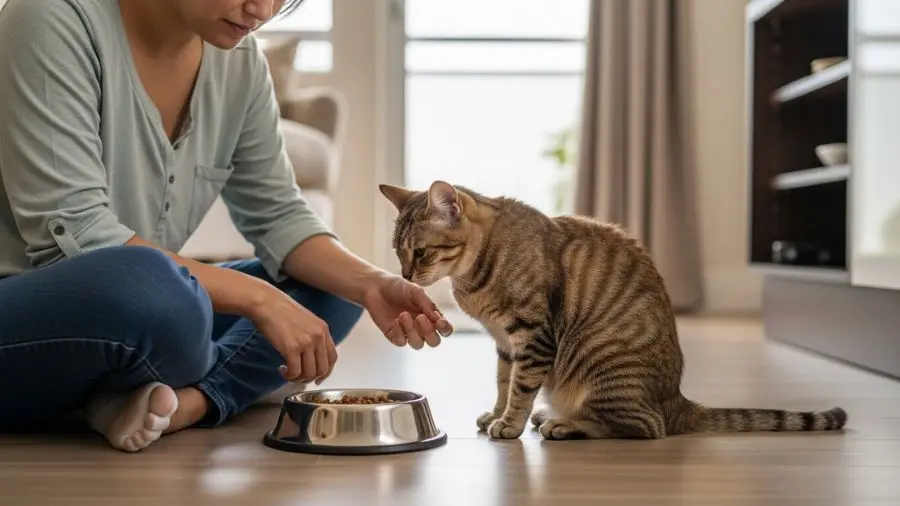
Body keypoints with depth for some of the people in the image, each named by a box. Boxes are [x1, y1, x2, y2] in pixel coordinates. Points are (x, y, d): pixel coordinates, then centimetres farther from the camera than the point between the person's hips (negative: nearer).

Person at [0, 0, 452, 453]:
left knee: (331, 284, 0)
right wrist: (257, 297, -28)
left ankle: (185, 401, -20)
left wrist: (371, 285, -16)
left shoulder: (240, 60, 1)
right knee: (147, 284, -38)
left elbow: (277, 217, 3)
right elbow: (70, 233, -26)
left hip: (134, 316, 8)